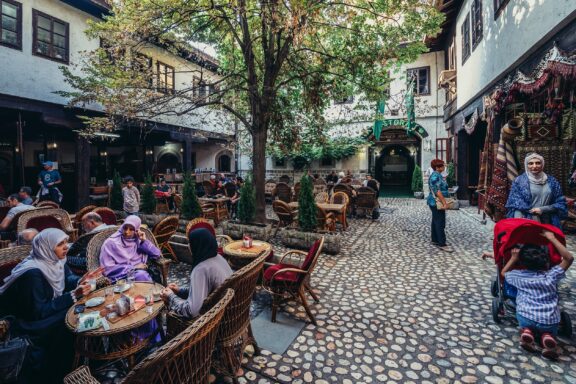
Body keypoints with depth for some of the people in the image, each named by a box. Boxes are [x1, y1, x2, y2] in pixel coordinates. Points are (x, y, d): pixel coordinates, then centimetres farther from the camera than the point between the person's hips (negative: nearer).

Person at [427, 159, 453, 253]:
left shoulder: (438, 175, 14)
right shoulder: (435, 176, -19)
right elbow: (437, 191, -25)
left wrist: (444, 201, 22)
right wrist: (444, 203, -24)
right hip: (437, 203, -10)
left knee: (436, 221, 15)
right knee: (440, 223, -7)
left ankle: (435, 240, 24)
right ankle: (442, 244, -2)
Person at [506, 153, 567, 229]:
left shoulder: (552, 181, 9)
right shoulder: (519, 181, -1)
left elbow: (561, 203, 9)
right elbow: (516, 205, -7)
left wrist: (543, 209, -9)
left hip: (548, 224, 3)